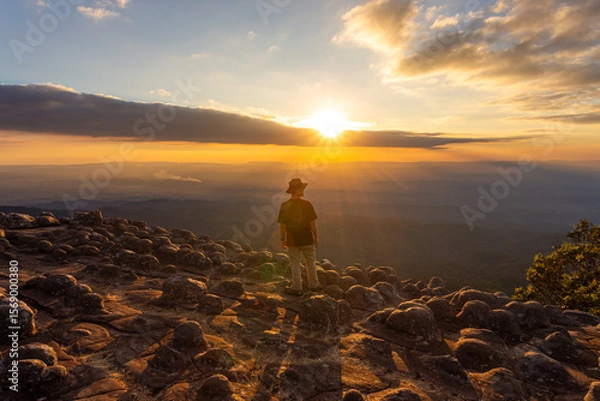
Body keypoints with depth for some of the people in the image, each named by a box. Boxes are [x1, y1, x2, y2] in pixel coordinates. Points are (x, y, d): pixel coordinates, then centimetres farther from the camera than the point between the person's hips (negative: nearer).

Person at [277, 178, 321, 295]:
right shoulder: (307, 204, -12)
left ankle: (297, 288, 14)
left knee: (295, 263, 10)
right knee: (310, 262, 16)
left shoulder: (285, 206, -9)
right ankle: (314, 285, 28)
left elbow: (282, 225, -7)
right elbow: (313, 222, -10)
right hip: (307, 239, 0)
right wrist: (316, 237, 1)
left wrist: (283, 239, 5)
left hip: (292, 240, 0)